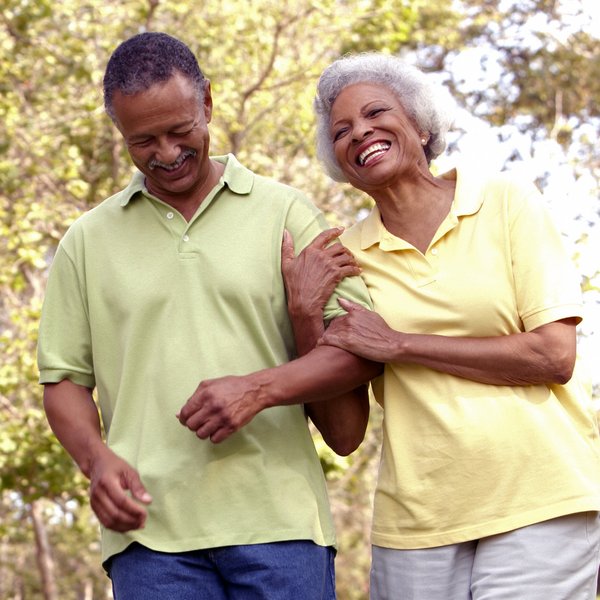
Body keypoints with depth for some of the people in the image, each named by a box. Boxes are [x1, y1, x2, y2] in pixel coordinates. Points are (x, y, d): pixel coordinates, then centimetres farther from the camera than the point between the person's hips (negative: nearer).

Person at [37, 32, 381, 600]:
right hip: (152, 530, 1)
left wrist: (258, 388, -12)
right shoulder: (88, 240, 14)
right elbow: (64, 378, 14)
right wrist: (97, 459, -6)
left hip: (278, 520, -1)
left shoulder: (285, 212, 9)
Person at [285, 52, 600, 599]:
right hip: (417, 517, 3)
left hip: (538, 498, -2)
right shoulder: (345, 255, 6)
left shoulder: (506, 201, -1)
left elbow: (554, 356, -9)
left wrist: (397, 344, -10)